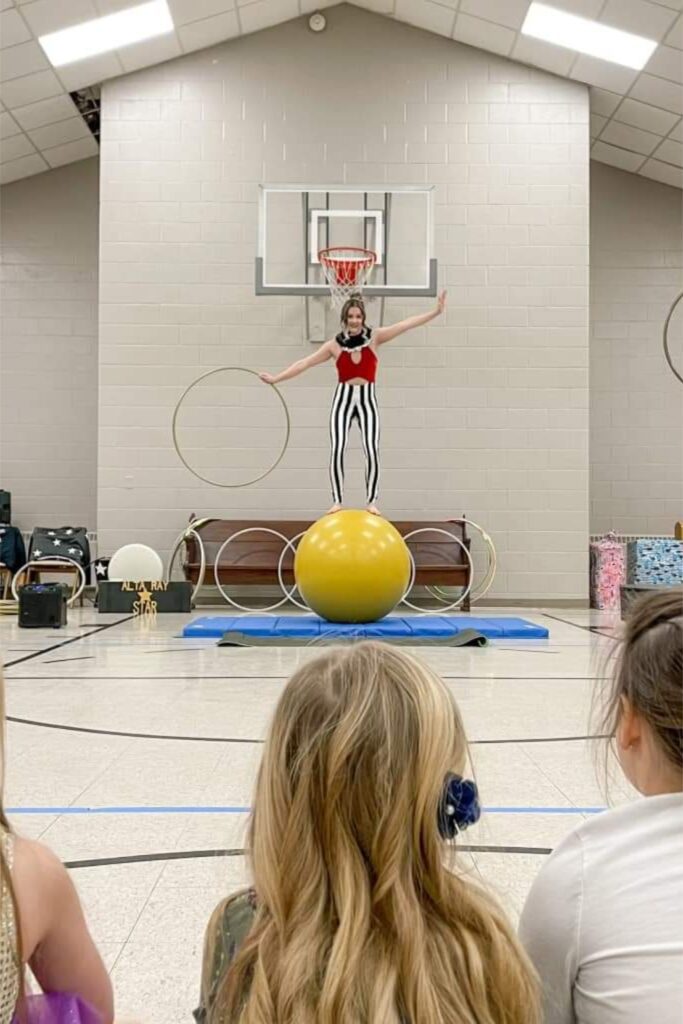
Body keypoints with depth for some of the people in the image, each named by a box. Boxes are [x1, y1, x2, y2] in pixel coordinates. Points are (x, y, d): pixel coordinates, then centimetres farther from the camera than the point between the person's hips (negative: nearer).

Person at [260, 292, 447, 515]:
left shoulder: (374, 337, 1)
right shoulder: (334, 345, 2)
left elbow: (405, 325, -4)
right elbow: (305, 363, 6)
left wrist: (435, 311, -10)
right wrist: (276, 378, 6)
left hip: (367, 398, 0)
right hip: (344, 398, 0)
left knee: (372, 450, -12)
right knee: (337, 451, -11)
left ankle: (371, 501, -3)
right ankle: (337, 501, -1)